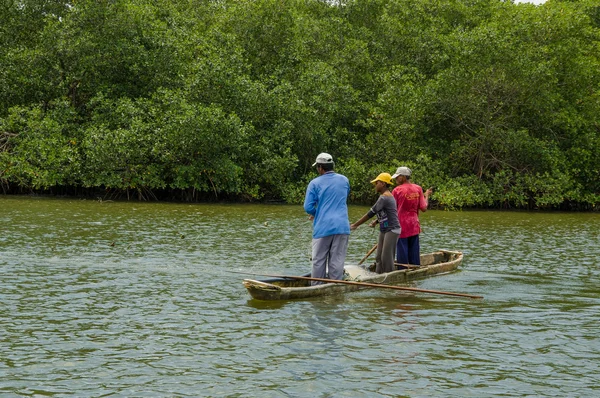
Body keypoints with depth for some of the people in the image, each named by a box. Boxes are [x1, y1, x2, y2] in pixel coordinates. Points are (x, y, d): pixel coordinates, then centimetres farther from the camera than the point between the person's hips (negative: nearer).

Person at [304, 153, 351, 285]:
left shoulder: (314, 183, -2)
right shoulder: (344, 180, 10)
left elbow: (308, 207, -6)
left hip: (322, 227, -2)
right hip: (342, 227, 3)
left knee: (319, 261, 5)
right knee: (337, 261, 3)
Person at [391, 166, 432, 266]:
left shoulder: (397, 190, -12)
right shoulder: (418, 189, 1)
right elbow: (424, 208, -2)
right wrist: (426, 196, 14)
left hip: (401, 227, -4)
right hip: (414, 227, 5)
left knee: (402, 254, 1)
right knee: (414, 253, 11)